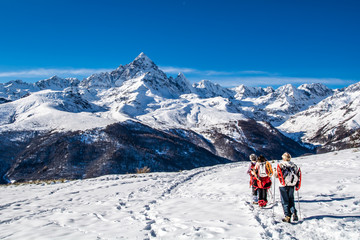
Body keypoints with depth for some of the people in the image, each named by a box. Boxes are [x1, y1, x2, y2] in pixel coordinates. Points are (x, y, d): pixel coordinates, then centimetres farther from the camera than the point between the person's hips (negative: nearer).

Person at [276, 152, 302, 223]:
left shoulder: (280, 165, -7)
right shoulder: (294, 165, 5)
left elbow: (277, 175, -8)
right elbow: (298, 175, 7)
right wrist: (297, 185, 17)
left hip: (283, 185, -3)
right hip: (291, 185, 3)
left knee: (285, 201, 4)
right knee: (291, 200, 16)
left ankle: (287, 217, -1)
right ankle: (294, 213, -2)